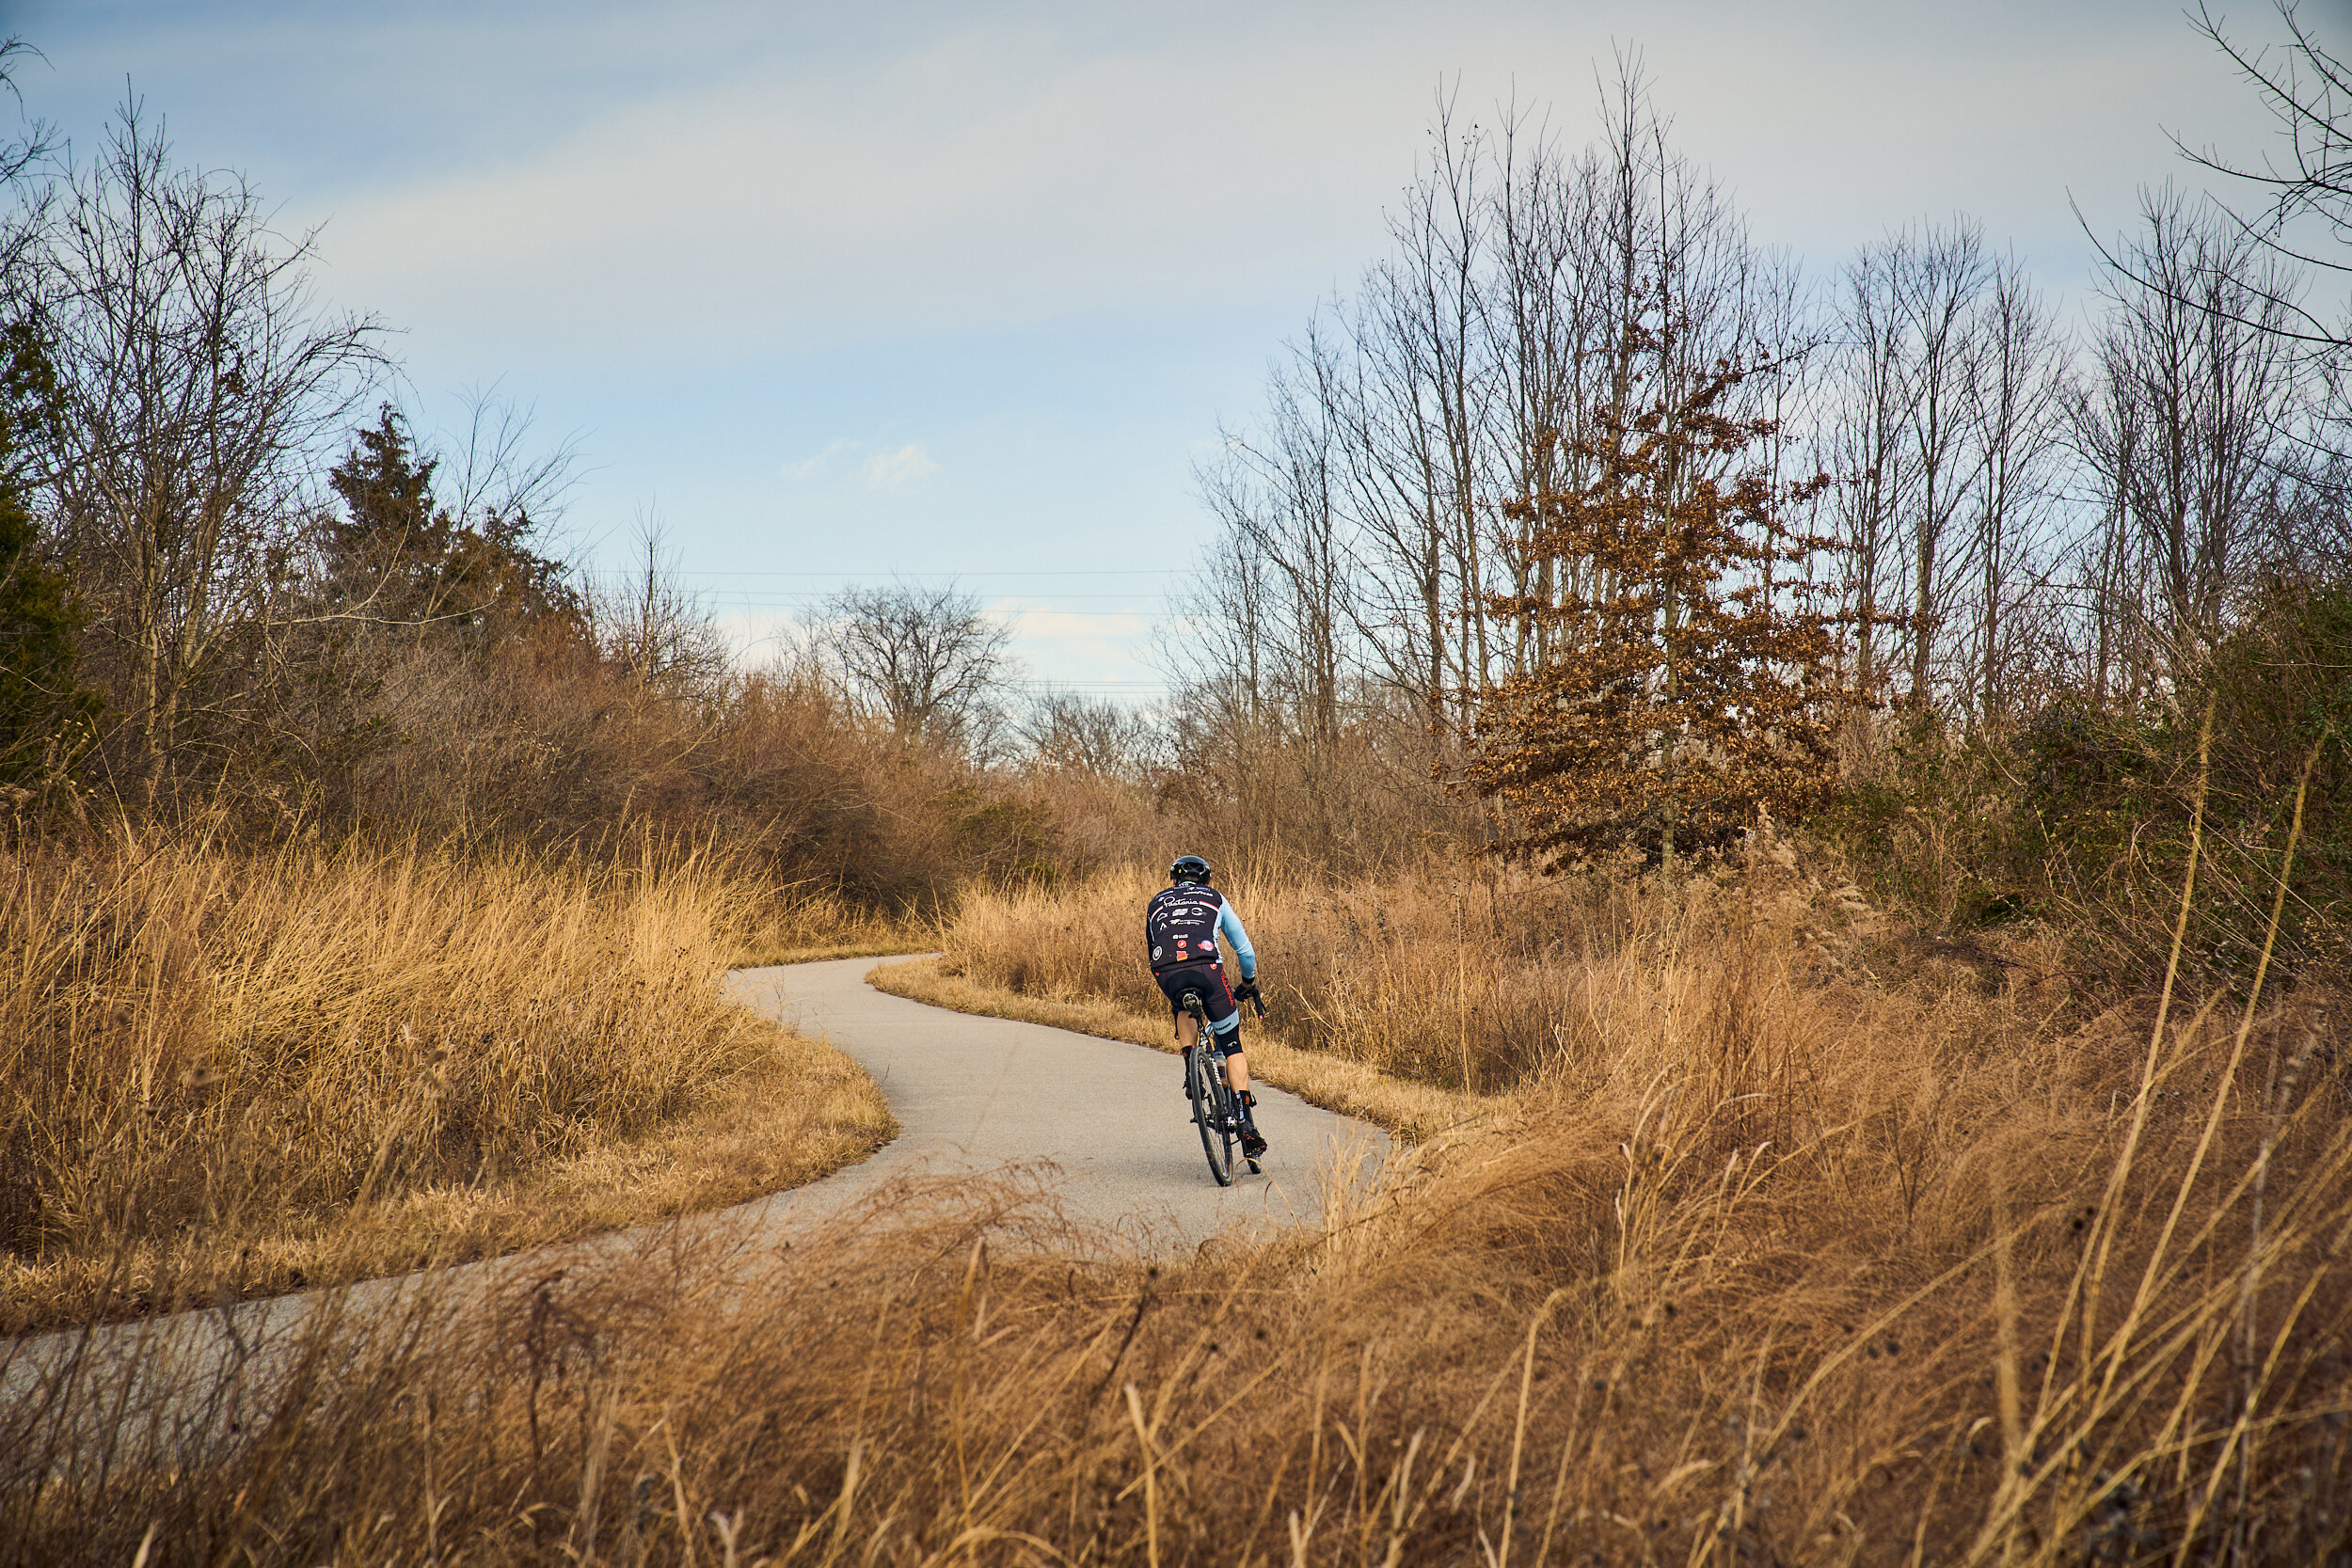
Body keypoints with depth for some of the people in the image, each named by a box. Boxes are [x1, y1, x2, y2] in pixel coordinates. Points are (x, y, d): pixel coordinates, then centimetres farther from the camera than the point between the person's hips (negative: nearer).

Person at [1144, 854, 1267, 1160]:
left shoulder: (1156, 902, 31)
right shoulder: (1215, 899, 28)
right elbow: (1244, 948, 30)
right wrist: (1249, 982, 47)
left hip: (1166, 973, 1)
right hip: (1206, 968, -1)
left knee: (1183, 1010, 38)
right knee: (1232, 1047, 11)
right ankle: (1247, 1127, 0)